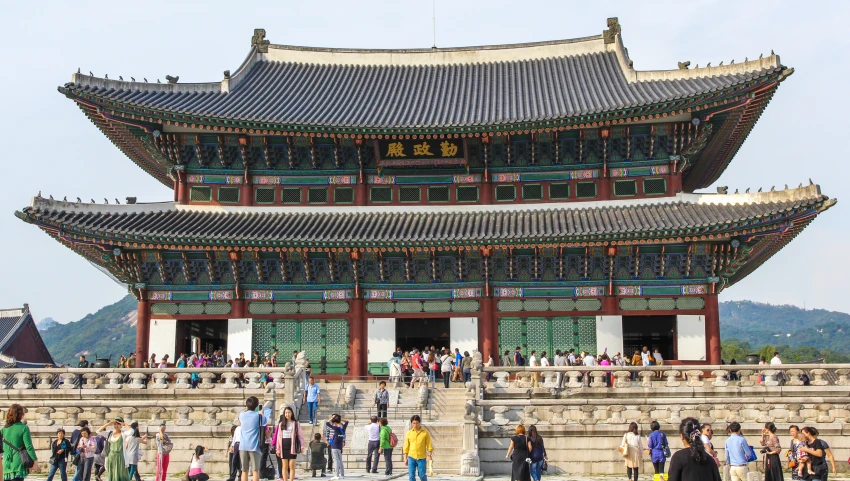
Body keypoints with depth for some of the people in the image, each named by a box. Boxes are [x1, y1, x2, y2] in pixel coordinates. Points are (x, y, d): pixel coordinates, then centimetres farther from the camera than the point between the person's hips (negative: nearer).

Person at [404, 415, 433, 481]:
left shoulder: (425, 432, -1)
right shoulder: (409, 433, 4)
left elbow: (429, 445, 0)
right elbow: (406, 446, 8)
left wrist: (429, 455, -8)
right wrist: (405, 458, 6)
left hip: (422, 458, -2)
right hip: (411, 457, 2)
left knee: (422, 475, 1)